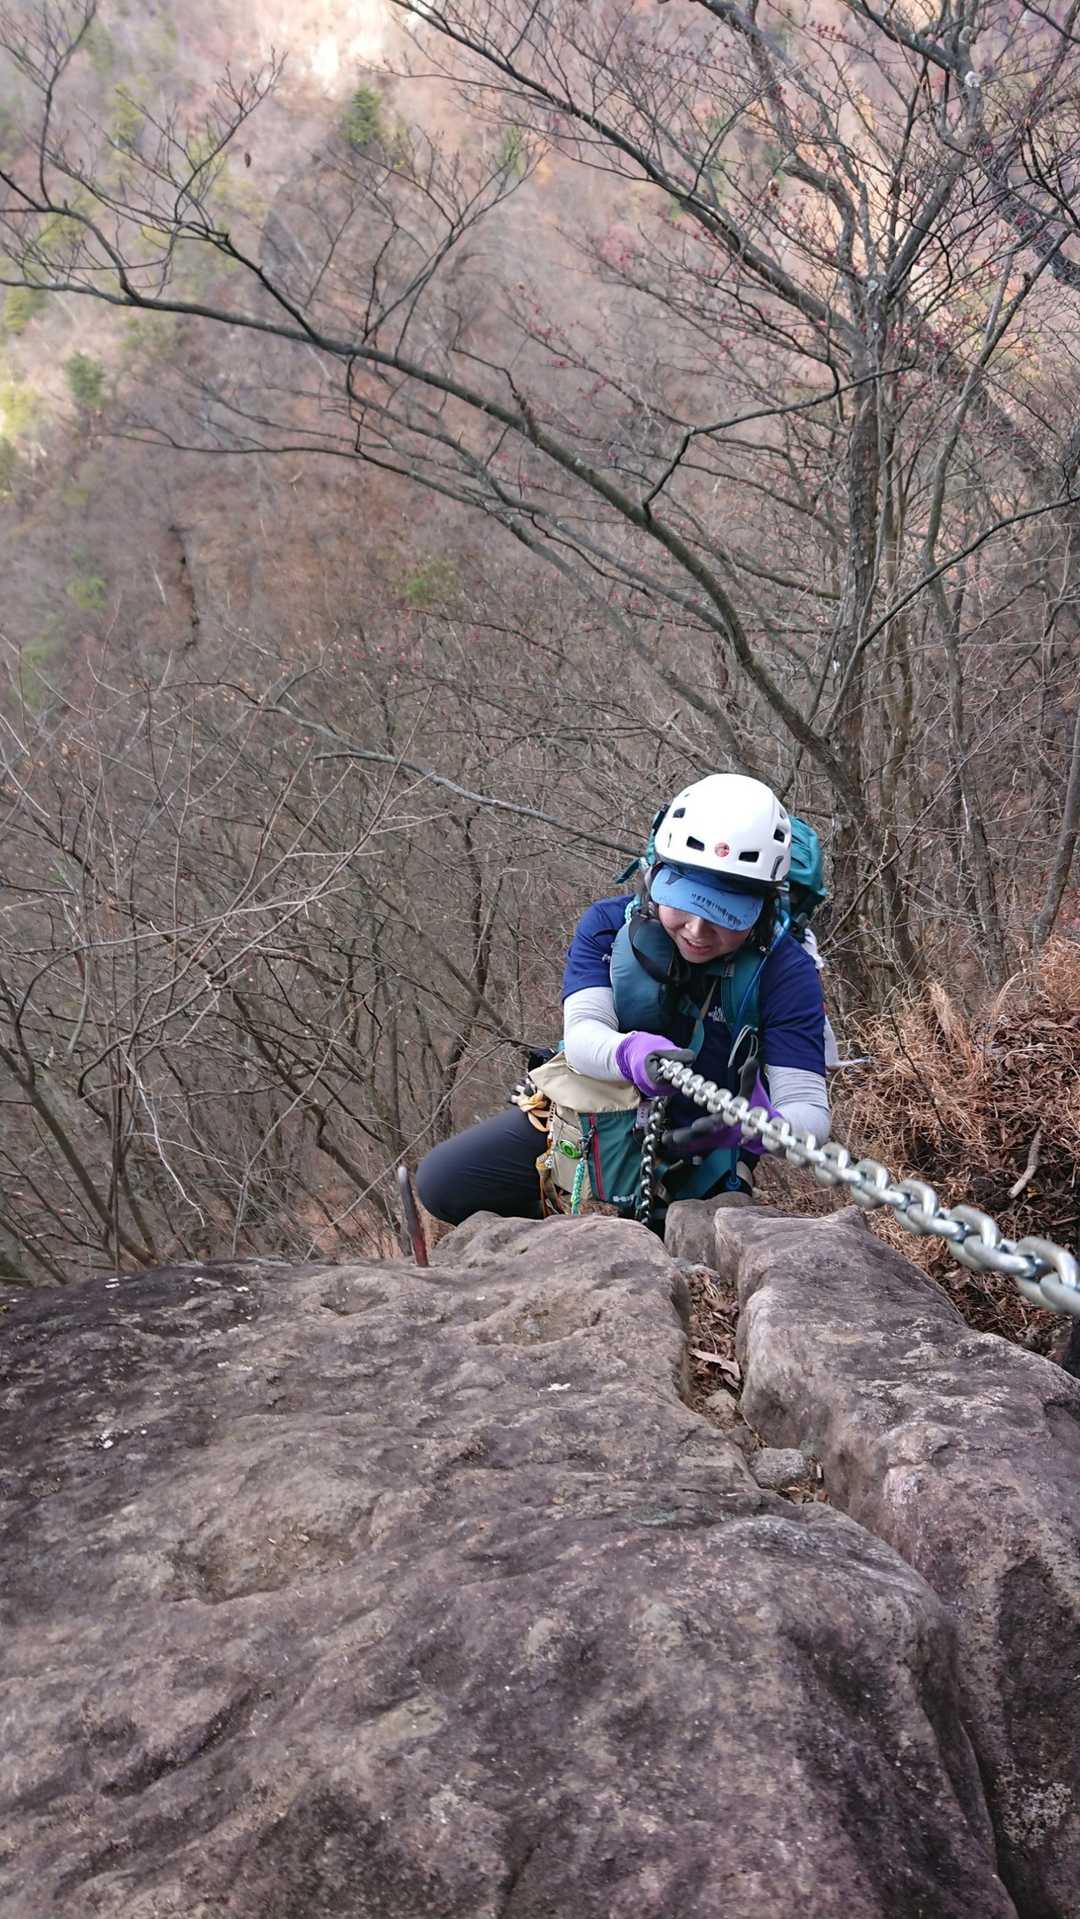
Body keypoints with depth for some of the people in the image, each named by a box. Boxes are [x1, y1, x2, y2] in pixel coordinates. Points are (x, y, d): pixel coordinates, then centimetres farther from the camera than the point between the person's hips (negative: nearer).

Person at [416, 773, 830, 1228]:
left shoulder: (784, 971, -23)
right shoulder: (608, 924, -15)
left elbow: (809, 1109, -28)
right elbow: (581, 1033, -27)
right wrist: (629, 1053, -53)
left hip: (697, 1166, -1)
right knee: (442, 1182, -8)